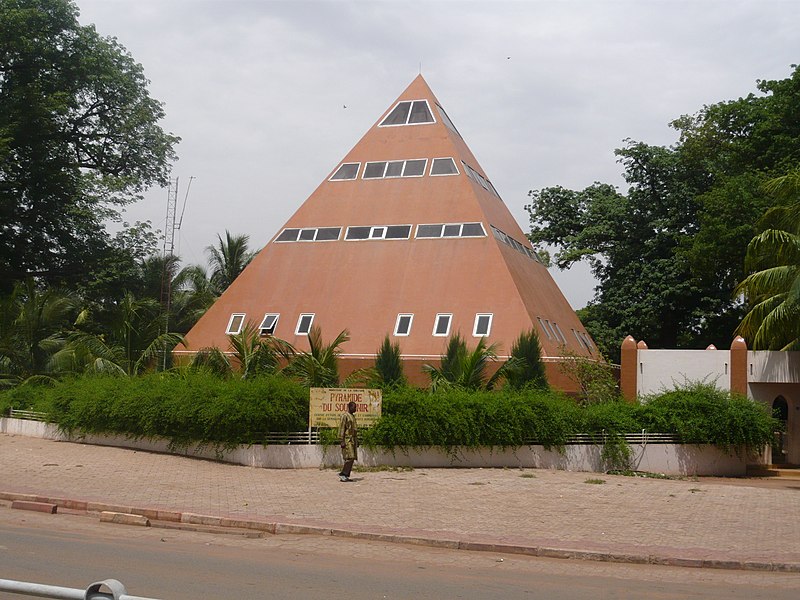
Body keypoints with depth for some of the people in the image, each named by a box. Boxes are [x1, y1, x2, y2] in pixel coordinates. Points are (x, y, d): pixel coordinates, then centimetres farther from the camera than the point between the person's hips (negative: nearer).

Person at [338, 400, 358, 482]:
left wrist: (357, 441, 22)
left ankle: (346, 475, 7)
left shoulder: (353, 416, 19)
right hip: (347, 440, -9)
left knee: (352, 458, 4)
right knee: (349, 458, -15)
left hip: (353, 440, 9)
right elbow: (341, 429, -12)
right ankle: (342, 474, -8)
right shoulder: (345, 416, -8)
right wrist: (342, 441, -18)